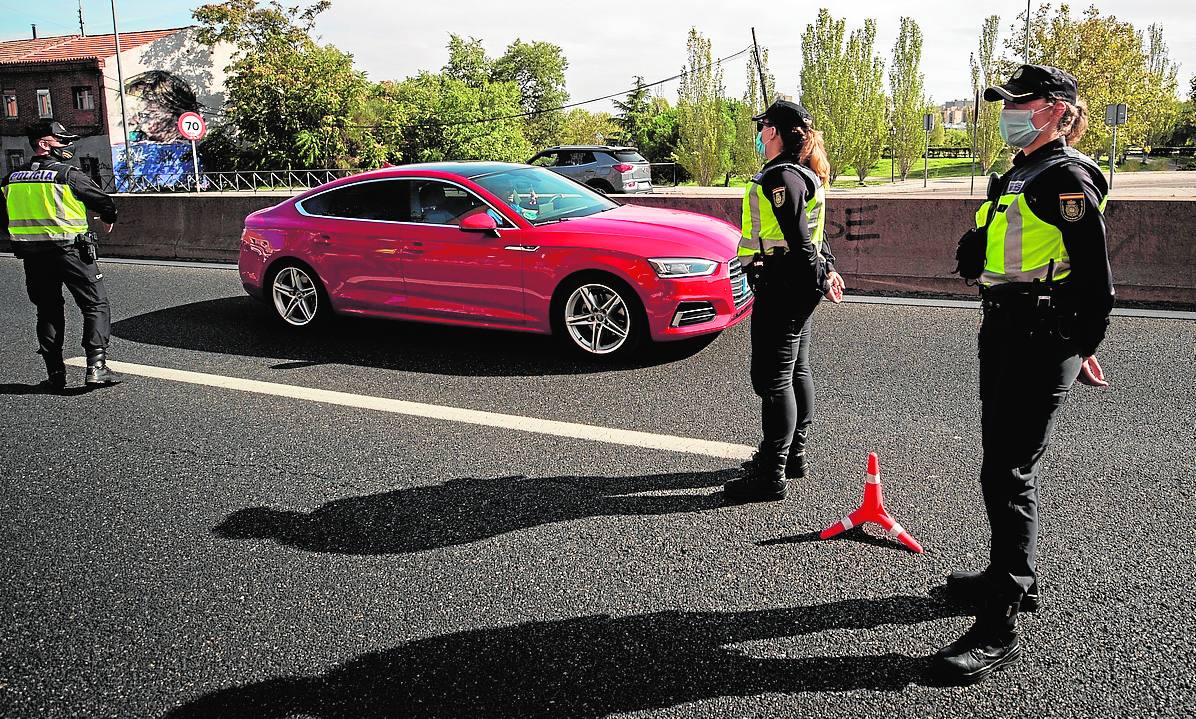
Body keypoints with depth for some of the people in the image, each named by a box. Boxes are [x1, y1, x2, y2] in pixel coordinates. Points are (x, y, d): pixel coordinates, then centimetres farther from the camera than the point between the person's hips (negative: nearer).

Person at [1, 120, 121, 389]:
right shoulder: (69, 175, -10)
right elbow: (106, 203, -6)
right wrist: (108, 220, 16)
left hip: (32, 256, 6)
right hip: (70, 251, -5)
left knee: (47, 311, 13)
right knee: (96, 305, 2)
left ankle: (55, 374, 13)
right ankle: (96, 365, -10)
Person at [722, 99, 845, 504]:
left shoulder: (781, 176, -17)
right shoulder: (805, 174, 18)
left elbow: (798, 238, -20)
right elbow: (812, 233, 21)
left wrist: (819, 279, -13)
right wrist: (827, 268, 15)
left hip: (781, 287, -11)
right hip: (796, 287, 11)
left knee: (773, 378, -8)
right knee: (796, 371, 16)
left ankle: (771, 475, -2)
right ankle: (793, 454, 28)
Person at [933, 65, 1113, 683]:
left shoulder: (1067, 177, -12)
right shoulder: (1018, 175, 17)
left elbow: (1094, 274, -14)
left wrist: (1082, 347, -12)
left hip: (1043, 341, -10)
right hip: (1003, 332, 10)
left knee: (1008, 474, -10)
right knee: (1004, 465, 18)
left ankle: (999, 627, -4)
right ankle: (1014, 576, 35)